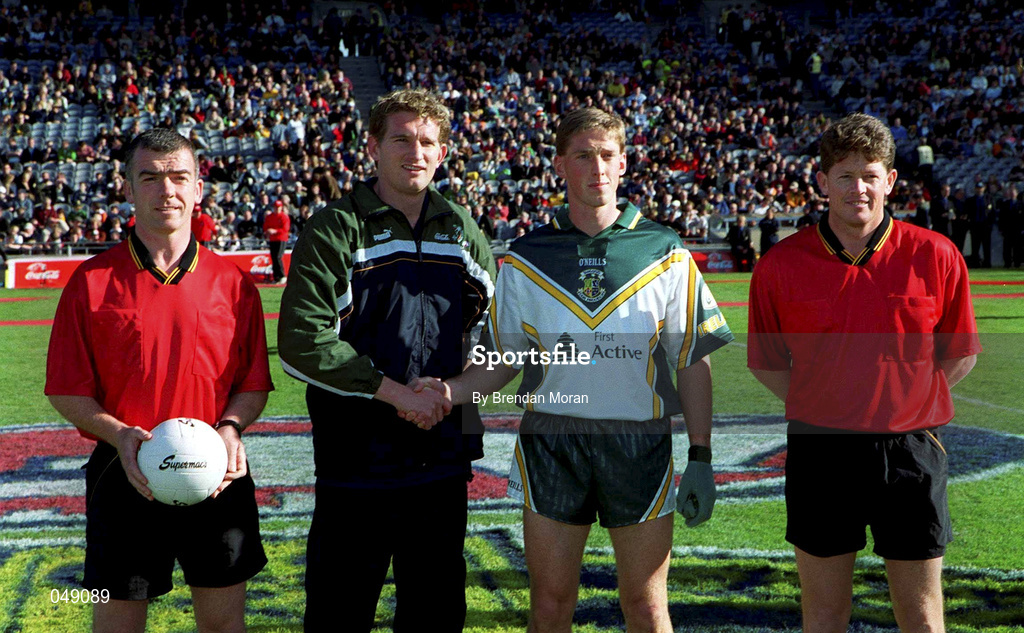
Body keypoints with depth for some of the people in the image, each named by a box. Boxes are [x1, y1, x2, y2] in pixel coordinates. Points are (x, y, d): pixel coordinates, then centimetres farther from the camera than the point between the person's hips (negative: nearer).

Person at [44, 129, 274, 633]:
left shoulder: (233, 283, 3)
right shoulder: (91, 282, -1)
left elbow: (255, 384, 7)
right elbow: (66, 390, 0)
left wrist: (231, 427, -12)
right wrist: (119, 435, -15)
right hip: (125, 477, -1)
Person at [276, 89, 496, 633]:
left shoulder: (460, 229, 9)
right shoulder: (335, 230, -6)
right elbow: (301, 343, -14)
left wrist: (454, 386, -1)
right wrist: (396, 392, -17)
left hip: (444, 460, 5)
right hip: (356, 466, -4)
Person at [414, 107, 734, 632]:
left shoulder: (666, 254, 2)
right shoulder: (525, 259, 4)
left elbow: (694, 361, 4)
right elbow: (503, 359, 7)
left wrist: (701, 459, 0)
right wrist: (448, 392, -12)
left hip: (640, 445, 0)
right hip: (550, 443, 1)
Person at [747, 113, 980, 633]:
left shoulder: (935, 256, -3)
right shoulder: (780, 265, -3)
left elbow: (960, 355, 7)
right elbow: (764, 361, 8)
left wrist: (902, 402, 0)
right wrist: (819, 407, 0)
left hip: (910, 450, 0)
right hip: (819, 450, 0)